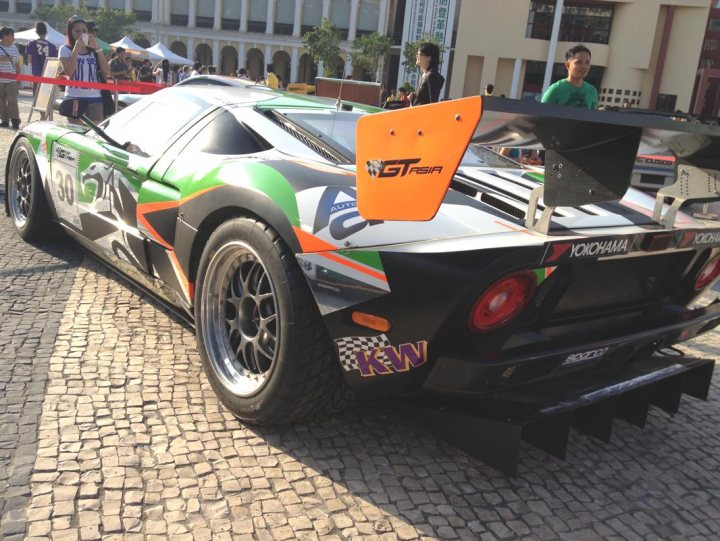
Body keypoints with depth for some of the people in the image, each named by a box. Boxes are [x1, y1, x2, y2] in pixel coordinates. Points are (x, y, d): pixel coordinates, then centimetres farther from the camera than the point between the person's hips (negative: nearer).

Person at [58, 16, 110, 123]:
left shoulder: (93, 51, 13)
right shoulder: (65, 49, 5)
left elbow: (107, 73, 1)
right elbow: (68, 71, -12)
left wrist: (98, 49, -3)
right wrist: (76, 48, -11)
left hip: (95, 97, 3)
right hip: (74, 97, -2)